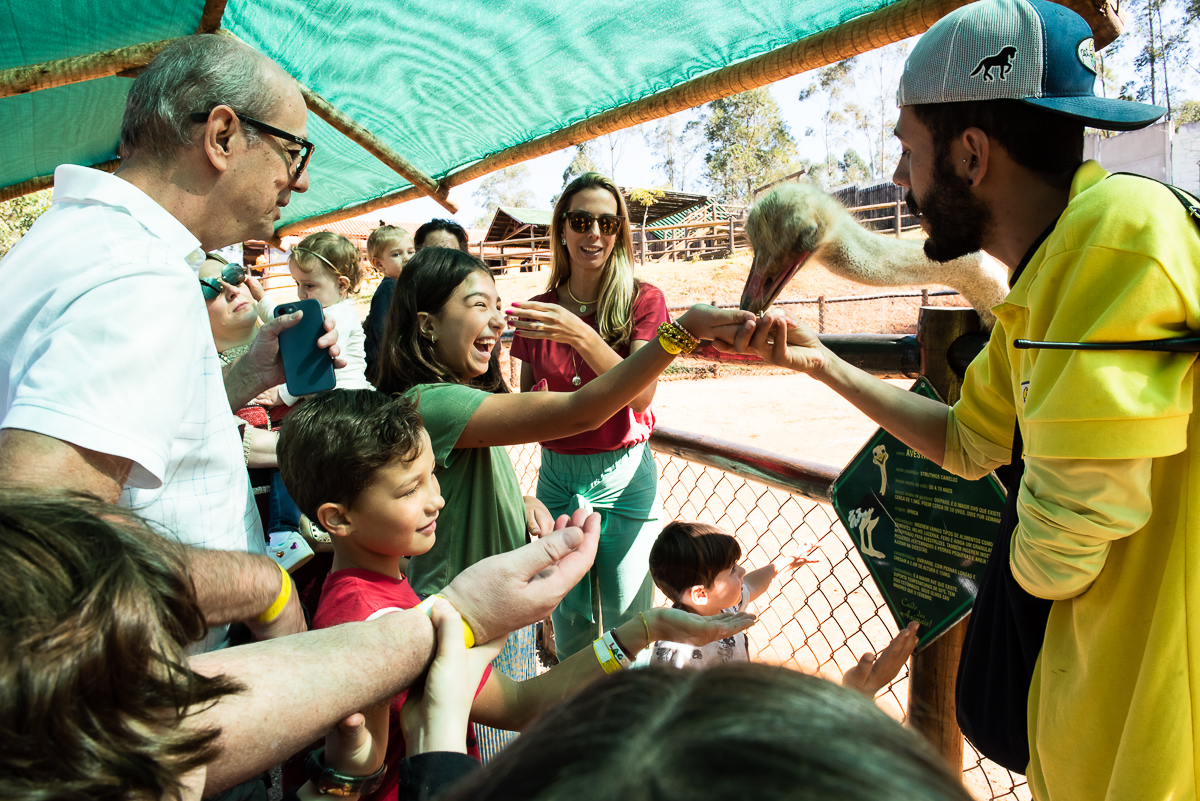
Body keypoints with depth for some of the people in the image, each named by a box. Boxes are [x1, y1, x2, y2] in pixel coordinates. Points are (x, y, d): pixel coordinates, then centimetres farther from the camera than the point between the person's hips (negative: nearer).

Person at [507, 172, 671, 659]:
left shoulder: (642, 300, -5)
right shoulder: (539, 310, 5)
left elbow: (640, 396, -18)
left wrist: (581, 335, -29)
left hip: (624, 476, -3)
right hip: (556, 474, 3)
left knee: (627, 622, 5)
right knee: (568, 623, 14)